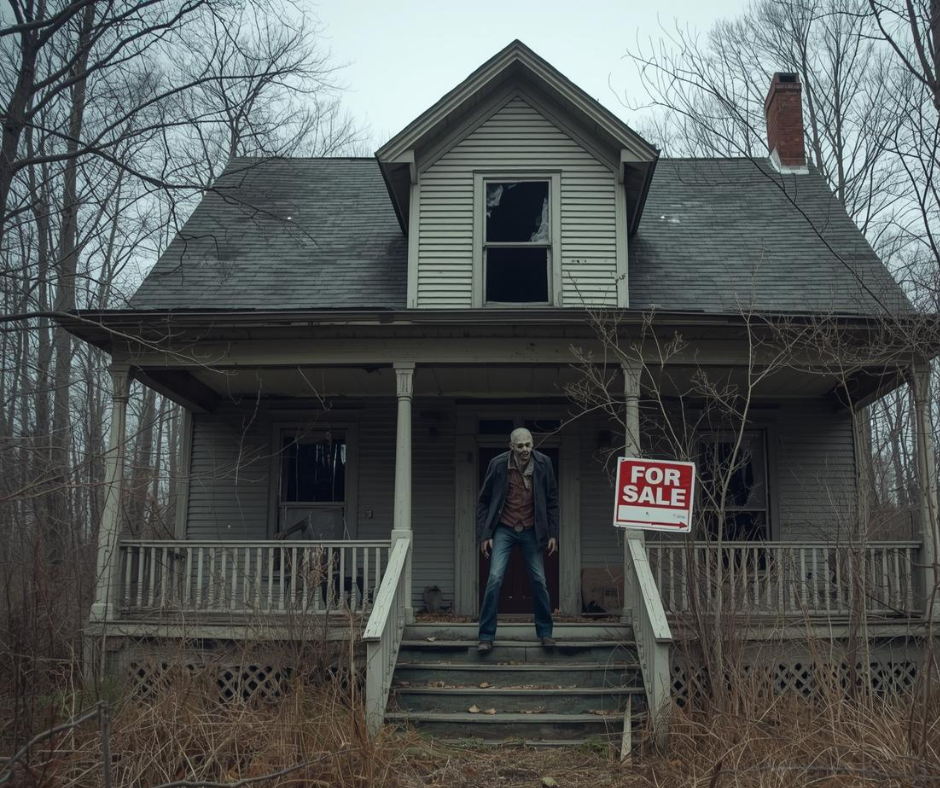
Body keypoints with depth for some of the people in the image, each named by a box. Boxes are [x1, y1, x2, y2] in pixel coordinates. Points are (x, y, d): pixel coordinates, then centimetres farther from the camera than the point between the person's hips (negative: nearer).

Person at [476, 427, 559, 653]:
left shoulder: (543, 464, -7)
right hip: (504, 530, -1)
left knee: (539, 581, 5)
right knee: (495, 579, -11)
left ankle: (545, 632, 23)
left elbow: (552, 501, 2)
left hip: (531, 531, 1)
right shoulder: (498, 464, -10)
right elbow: (484, 501, -2)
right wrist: (484, 535, -7)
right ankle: (486, 636, -2)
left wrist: (553, 534, -1)